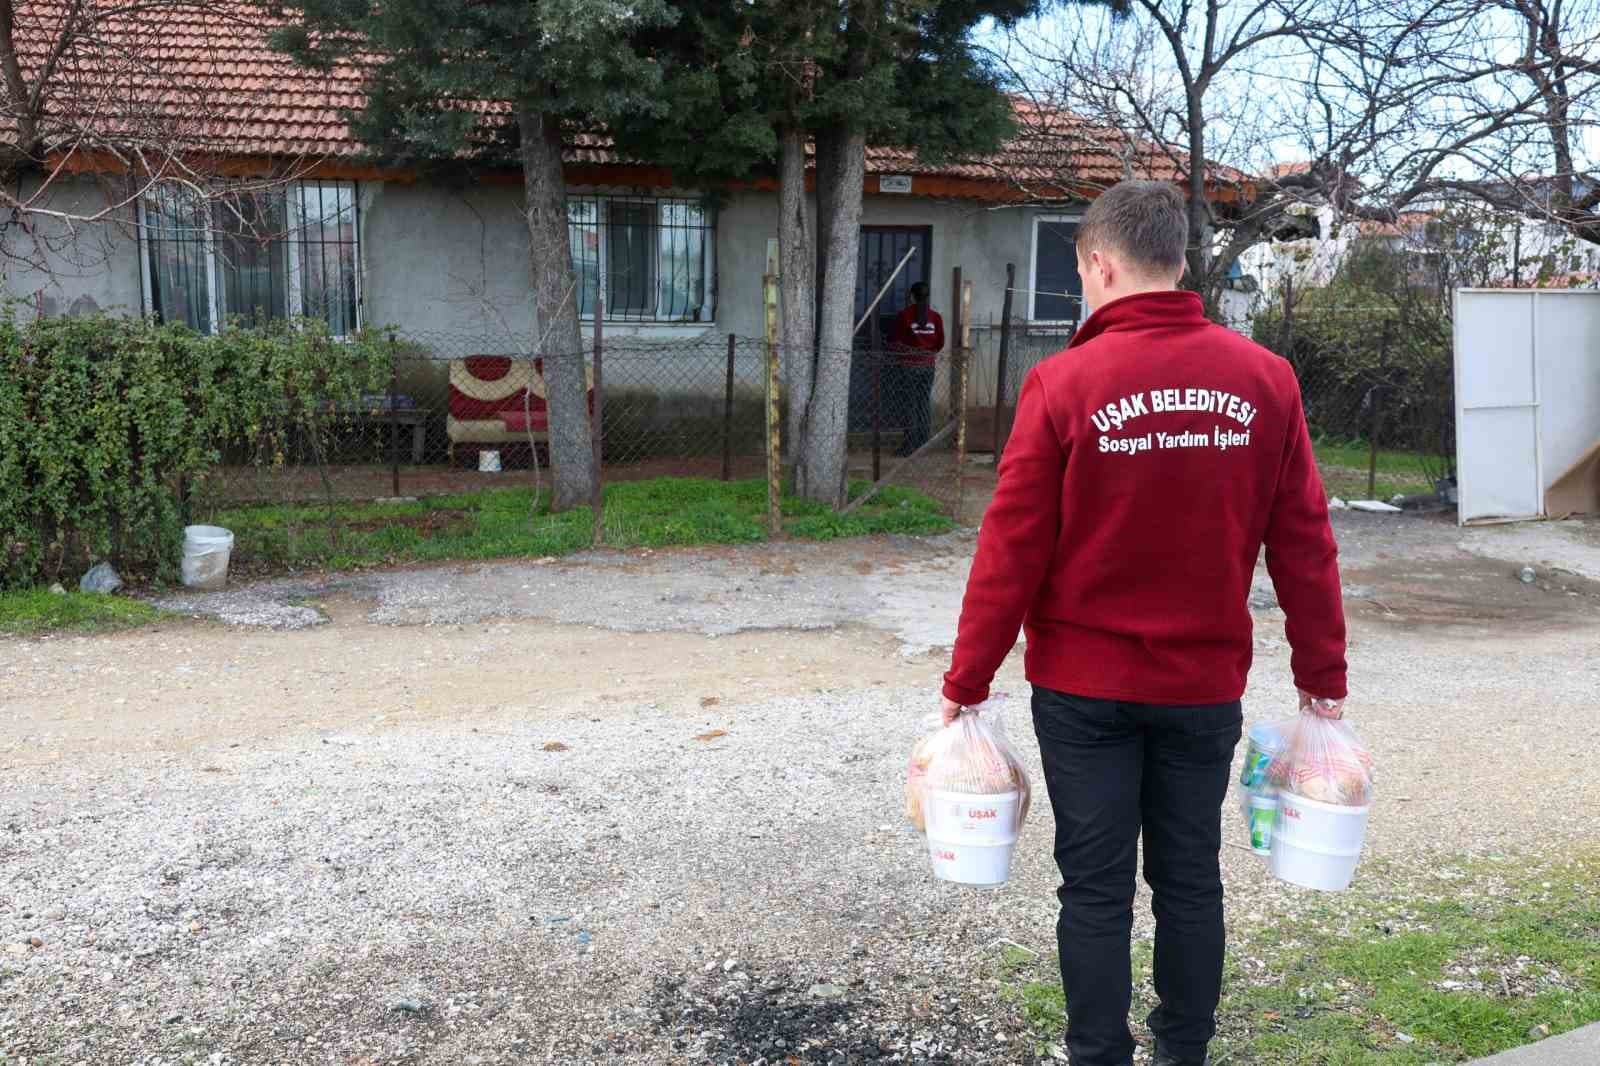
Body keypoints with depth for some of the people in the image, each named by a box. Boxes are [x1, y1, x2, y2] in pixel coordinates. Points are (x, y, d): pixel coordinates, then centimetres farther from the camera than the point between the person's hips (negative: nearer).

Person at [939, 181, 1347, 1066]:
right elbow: (1303, 544, 0)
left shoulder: (1064, 382, -12)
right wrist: (1323, 676, 8)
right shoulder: (1264, 378, -3)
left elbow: (1012, 548, -12)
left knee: (1096, 889, 8)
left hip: (1085, 685, -3)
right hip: (1205, 684, 3)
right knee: (1189, 880, 16)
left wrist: (967, 680, -4)